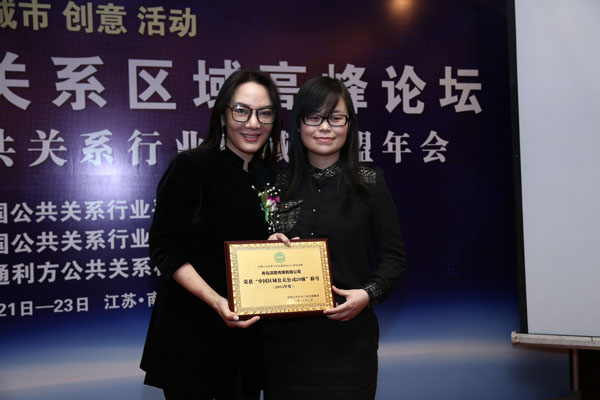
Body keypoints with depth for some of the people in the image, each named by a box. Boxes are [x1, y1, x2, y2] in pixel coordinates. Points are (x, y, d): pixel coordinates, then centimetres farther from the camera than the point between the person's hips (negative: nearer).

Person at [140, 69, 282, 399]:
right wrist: (216, 301, -26)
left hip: (250, 332, 5)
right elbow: (165, 249, -14)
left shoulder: (275, 175, 6)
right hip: (192, 334, -5)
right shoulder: (191, 167, -11)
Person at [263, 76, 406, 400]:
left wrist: (368, 294, -13)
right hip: (284, 338, 2)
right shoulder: (279, 185, 6)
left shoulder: (369, 184, 0)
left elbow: (393, 257, 2)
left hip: (347, 337, -2)